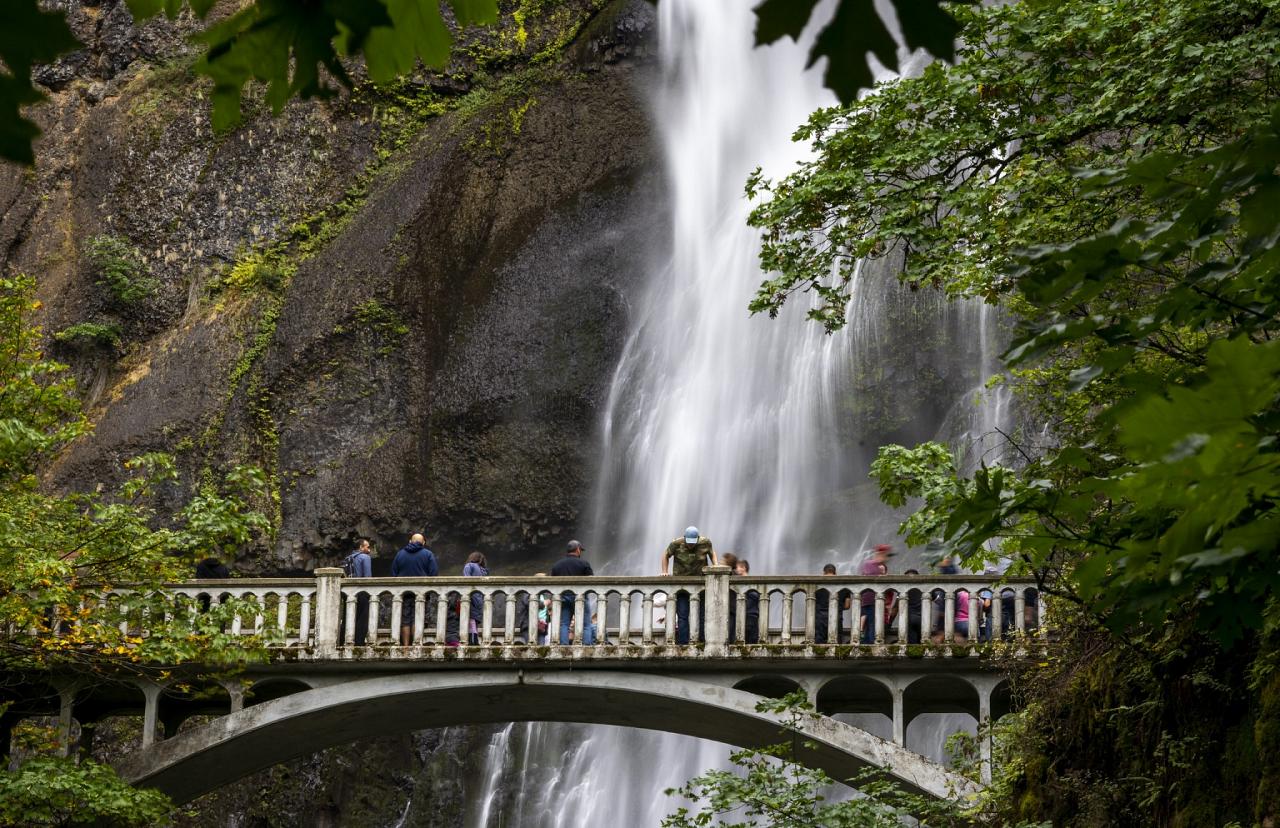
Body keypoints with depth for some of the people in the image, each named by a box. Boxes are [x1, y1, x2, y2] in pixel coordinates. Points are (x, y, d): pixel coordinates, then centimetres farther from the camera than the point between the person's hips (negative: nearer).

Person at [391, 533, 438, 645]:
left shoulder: (400, 554, 11)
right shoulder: (428, 554, 1)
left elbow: (393, 574, 11)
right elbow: (434, 574, -5)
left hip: (403, 592, 2)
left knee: (405, 620, 3)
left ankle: (405, 645, -1)